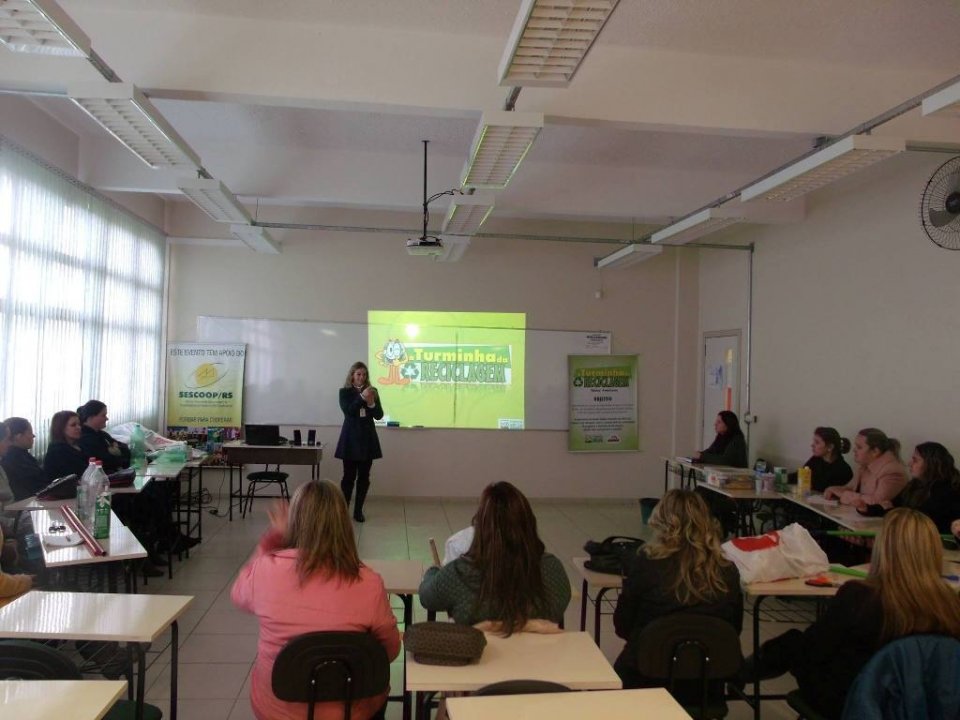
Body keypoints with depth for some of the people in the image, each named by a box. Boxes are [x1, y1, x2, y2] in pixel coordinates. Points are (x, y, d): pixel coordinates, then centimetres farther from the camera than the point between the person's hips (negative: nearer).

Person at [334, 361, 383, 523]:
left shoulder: (372, 391, 5)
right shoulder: (345, 392, -1)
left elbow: (379, 415, 1)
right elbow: (348, 411, -15)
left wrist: (371, 403, -16)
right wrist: (362, 397, -23)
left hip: (368, 438, 3)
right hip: (351, 439, -3)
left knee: (364, 477, 5)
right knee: (349, 476, -2)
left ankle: (358, 510, 13)